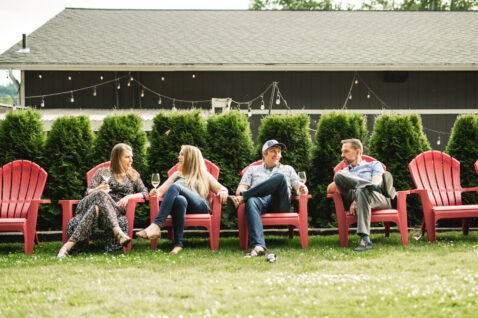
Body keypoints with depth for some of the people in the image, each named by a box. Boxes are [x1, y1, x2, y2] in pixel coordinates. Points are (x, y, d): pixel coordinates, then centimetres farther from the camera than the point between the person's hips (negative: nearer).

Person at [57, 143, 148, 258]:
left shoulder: (133, 176, 28)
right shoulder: (102, 172, 24)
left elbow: (144, 193, 14)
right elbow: (88, 192, 13)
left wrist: (128, 197, -5)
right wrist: (98, 189, -12)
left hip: (117, 209, 1)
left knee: (97, 207, -38)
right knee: (101, 194, -40)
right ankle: (118, 232, -59)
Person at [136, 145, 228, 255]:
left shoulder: (204, 175, 30)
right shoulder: (177, 175, 37)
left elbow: (221, 189, 19)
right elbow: (161, 190, 25)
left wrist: (223, 192, -6)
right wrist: (157, 192, 0)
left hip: (200, 207, -2)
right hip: (181, 205, 2)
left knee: (174, 187, -30)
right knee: (180, 199, -38)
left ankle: (156, 226, -45)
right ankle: (178, 244, -49)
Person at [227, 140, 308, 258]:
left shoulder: (287, 169, 34)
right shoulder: (252, 169, 32)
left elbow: (298, 186, 19)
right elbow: (240, 189, 19)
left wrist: (301, 188, -6)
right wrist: (244, 192, -6)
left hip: (279, 205, 1)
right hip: (260, 200, 0)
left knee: (280, 177, -29)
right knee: (251, 201, -41)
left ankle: (241, 198, -34)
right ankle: (258, 246, -60)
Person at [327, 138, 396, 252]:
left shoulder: (374, 165, 27)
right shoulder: (345, 171, 39)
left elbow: (377, 182, 4)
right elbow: (330, 189, 21)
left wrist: (357, 200, -13)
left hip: (378, 198, -3)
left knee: (362, 191, -41)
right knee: (338, 175, -21)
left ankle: (365, 239, -51)